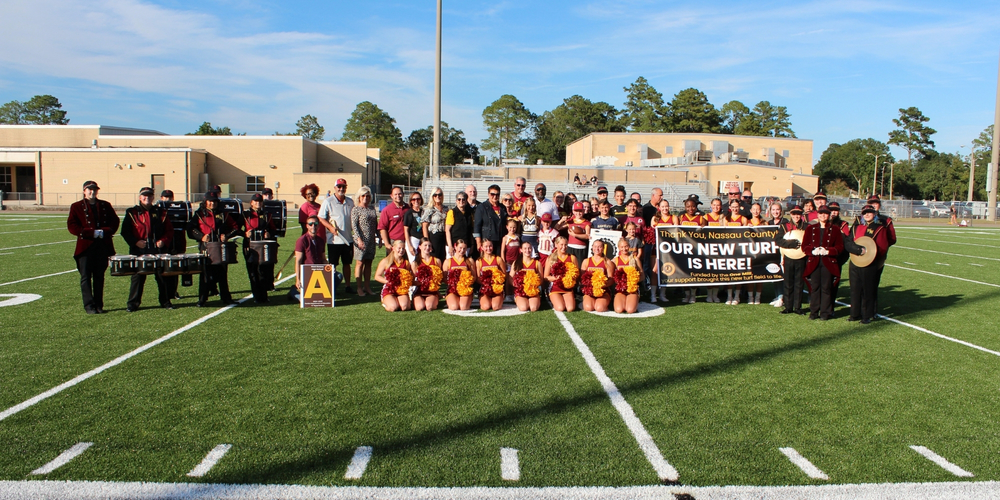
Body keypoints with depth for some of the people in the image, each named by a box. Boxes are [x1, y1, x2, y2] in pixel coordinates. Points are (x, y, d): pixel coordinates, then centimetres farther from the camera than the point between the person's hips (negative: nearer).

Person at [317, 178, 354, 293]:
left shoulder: (350, 202, 9)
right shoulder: (328, 201, -5)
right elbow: (321, 218, -7)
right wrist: (331, 227, -22)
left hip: (348, 239, 4)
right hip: (334, 240, -4)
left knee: (347, 263, 12)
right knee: (332, 265, 3)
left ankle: (347, 286, 20)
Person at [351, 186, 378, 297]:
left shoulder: (372, 208, 13)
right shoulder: (355, 209, -3)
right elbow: (354, 225, -9)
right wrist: (359, 239, -18)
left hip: (371, 240, 5)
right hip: (361, 239, -5)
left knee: (368, 263, 8)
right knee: (360, 263, -2)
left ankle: (367, 287, 14)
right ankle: (359, 288, 4)